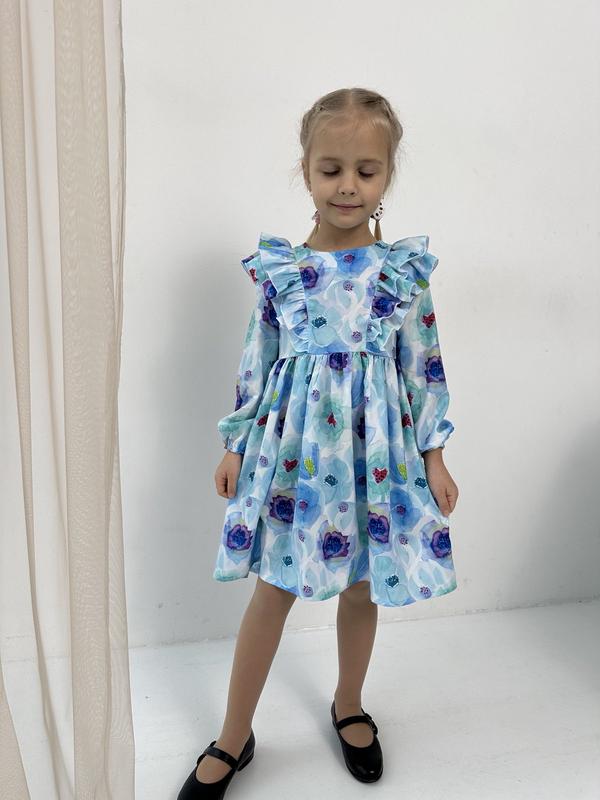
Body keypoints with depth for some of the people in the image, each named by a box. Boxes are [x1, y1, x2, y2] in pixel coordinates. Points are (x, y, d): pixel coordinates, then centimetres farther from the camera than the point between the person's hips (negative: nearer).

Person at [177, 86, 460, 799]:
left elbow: (425, 367, 1)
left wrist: (433, 457, 0)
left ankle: (348, 706, 41)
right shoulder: (277, 267, -2)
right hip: (292, 445, 0)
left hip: (376, 448, 1)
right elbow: (257, 362, 4)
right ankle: (233, 739, 24)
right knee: (273, 590, 7)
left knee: (361, 586, 14)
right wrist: (235, 446, 5)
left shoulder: (404, 269, -3)